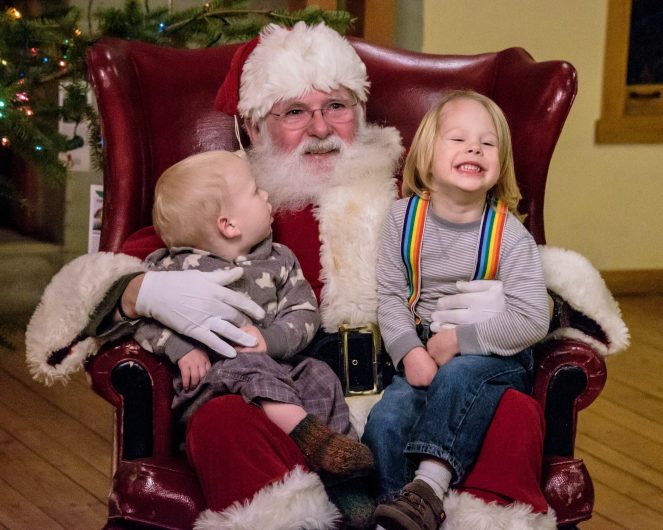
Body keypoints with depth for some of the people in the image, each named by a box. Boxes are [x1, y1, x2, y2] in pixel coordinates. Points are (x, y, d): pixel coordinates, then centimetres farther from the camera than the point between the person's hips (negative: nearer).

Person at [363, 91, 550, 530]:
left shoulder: (509, 235, -9)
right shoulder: (404, 219, 0)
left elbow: (532, 321, -16)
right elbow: (390, 295, 1)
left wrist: (459, 338, -18)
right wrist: (410, 351, -16)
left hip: (495, 357, -3)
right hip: (423, 356, 3)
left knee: (457, 377, -36)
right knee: (385, 421, -22)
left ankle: (429, 487, -44)